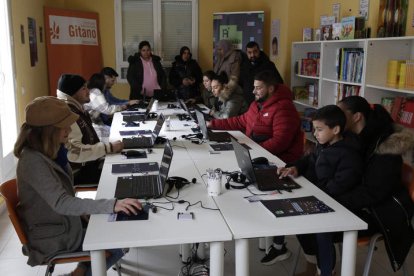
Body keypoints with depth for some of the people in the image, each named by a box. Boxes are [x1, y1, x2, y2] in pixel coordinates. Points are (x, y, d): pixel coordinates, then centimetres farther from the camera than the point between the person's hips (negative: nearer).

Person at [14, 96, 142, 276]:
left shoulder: (52, 150, -1)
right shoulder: (34, 162, -29)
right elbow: (60, 202, -39)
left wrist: (81, 211, -3)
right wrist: (112, 205, -46)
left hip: (63, 220, 8)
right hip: (52, 237, -8)